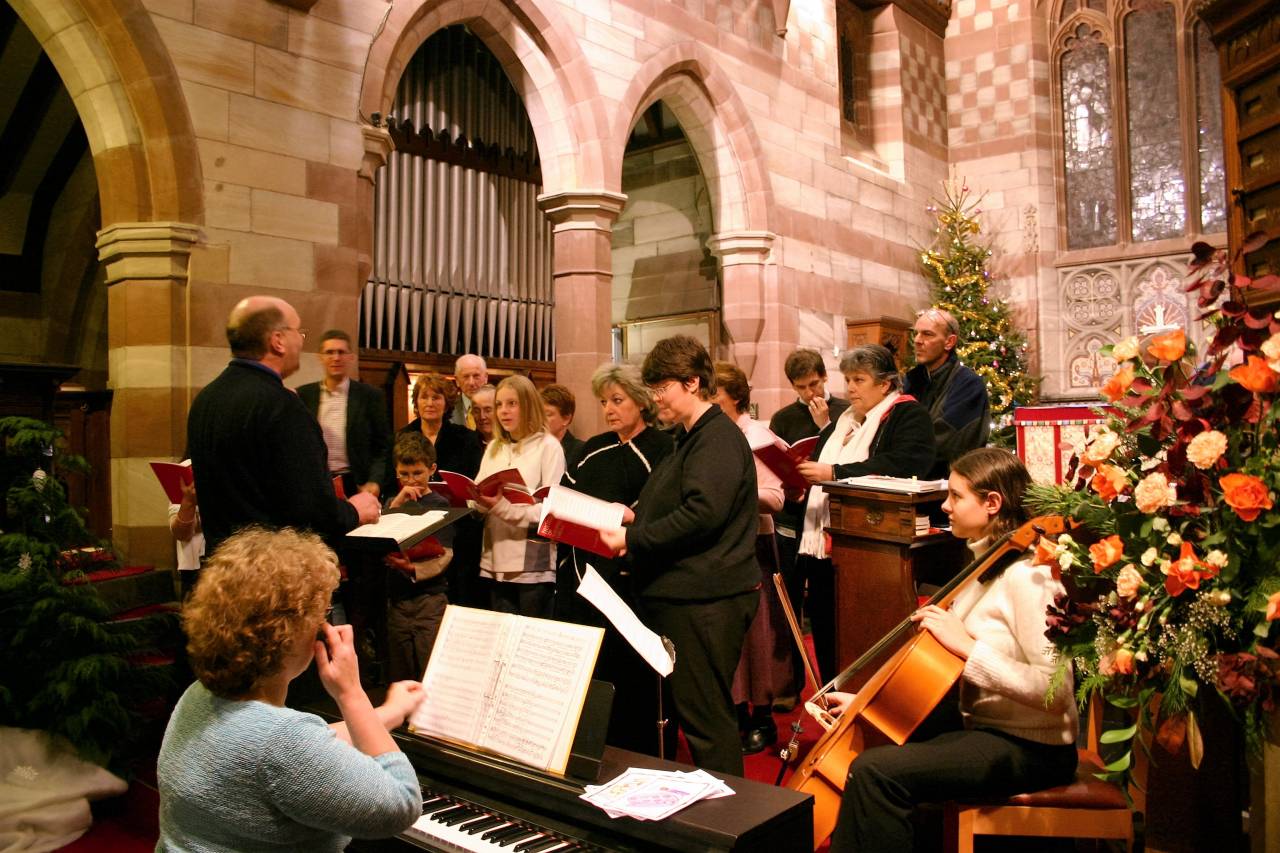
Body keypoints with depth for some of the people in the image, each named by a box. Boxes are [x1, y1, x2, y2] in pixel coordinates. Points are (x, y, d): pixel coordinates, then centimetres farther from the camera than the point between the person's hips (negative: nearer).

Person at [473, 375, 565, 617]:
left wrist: (504, 508, -24)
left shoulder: (548, 446, -4)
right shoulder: (494, 447, 16)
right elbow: (478, 493, 14)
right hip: (495, 563, 6)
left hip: (533, 567, -5)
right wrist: (479, 501, -10)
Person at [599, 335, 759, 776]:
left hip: (704, 602, -11)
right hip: (674, 595, 11)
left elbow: (702, 512, -26)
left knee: (706, 719, -3)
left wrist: (632, 539, -21)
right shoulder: (689, 438, 19)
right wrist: (636, 517, 11)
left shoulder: (718, 438, -14)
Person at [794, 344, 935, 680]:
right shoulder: (843, 420, 22)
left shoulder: (908, 415, -3)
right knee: (825, 640, 10)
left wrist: (834, 473, -22)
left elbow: (904, 464, -21)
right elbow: (818, 463, 32)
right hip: (822, 545, 8)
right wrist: (803, 479, 9)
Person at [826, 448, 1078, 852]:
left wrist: (967, 646, -27)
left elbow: (1054, 690, -27)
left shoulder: (1026, 575, -21)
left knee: (875, 771, -23)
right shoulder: (987, 564, 9)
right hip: (981, 724, 10)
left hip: (1030, 749, -10)